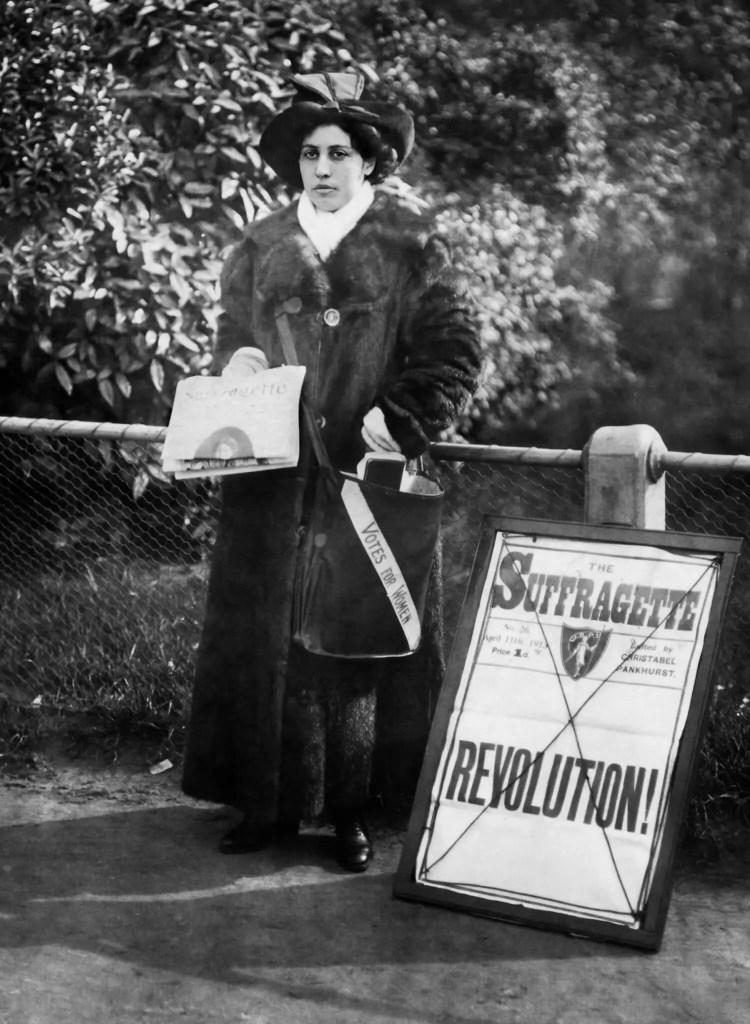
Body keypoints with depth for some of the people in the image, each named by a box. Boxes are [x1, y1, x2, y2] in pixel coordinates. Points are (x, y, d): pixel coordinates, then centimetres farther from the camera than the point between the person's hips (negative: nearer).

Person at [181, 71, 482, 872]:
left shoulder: (410, 247, 0)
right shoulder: (260, 248, 10)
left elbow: (455, 354, -3)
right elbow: (230, 342, 20)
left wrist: (396, 426, -11)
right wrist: (238, 374, -1)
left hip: (367, 477, -3)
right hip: (272, 479, 3)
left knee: (353, 640, 1)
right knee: (265, 637, 4)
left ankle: (349, 811, 10)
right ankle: (271, 802, 13)